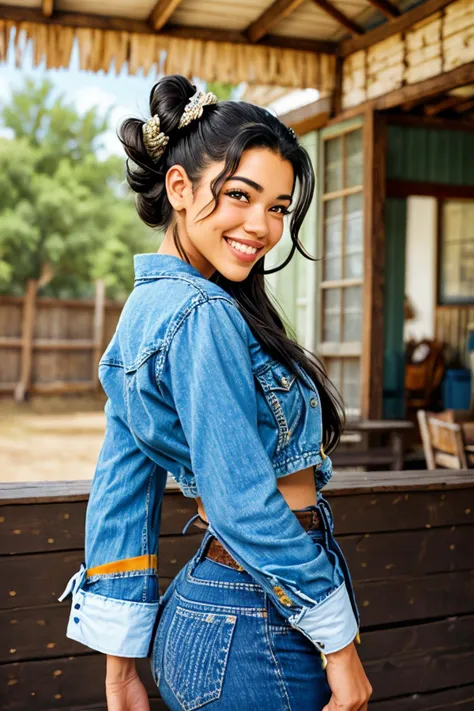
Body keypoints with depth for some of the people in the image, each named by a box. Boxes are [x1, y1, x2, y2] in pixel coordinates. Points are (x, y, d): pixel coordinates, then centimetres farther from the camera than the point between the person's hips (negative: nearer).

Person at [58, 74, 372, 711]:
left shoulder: (146, 308, 7)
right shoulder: (204, 315, -21)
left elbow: (117, 500, 7)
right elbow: (245, 507, -23)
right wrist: (339, 642, -13)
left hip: (199, 612, 9)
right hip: (259, 632, -8)